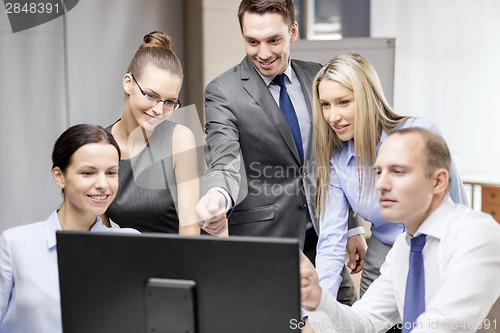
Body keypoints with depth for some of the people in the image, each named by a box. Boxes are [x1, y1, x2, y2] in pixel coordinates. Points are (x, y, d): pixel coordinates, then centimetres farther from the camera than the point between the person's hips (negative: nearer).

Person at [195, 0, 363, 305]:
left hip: (324, 234, 5)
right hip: (263, 239, -4)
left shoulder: (317, 77, 7)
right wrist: (216, 197, -43)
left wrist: (352, 228, 12)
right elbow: (225, 164, -19)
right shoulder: (223, 93, -8)